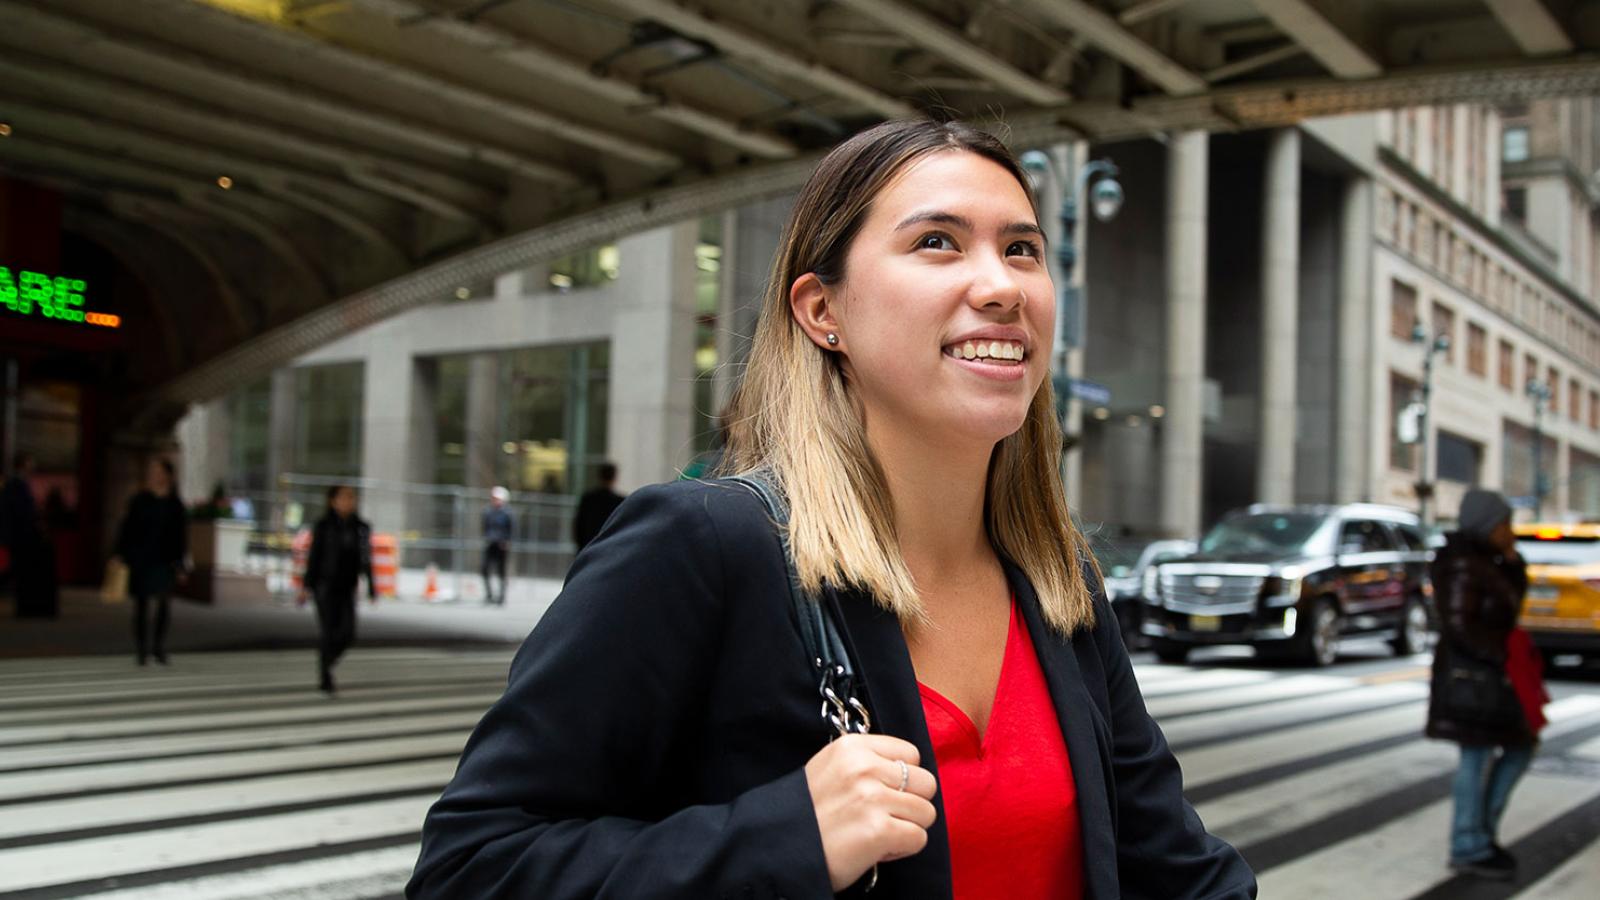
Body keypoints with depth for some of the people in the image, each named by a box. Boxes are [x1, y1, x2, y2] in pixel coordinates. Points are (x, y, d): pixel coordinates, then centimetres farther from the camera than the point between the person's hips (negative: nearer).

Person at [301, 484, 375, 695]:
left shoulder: (360, 527, 4)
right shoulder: (323, 526, -6)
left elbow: (364, 559, 7)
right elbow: (313, 557, -5)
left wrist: (371, 587, 4)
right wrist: (307, 587, -10)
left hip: (347, 588, 4)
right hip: (325, 584, -4)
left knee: (347, 635, -4)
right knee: (328, 632, -6)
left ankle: (325, 666, 21)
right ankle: (325, 681, 3)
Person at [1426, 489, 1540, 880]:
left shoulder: (1482, 561, 14)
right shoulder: (1462, 565, -17)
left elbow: (1512, 600, 16)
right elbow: (1459, 625, -22)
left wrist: (1512, 559, 4)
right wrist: (1503, 654, -19)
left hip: (1489, 672, 10)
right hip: (1470, 675, -10)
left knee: (1519, 749, 14)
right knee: (1478, 756, -3)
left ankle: (1481, 829, 22)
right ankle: (1469, 847, 6)